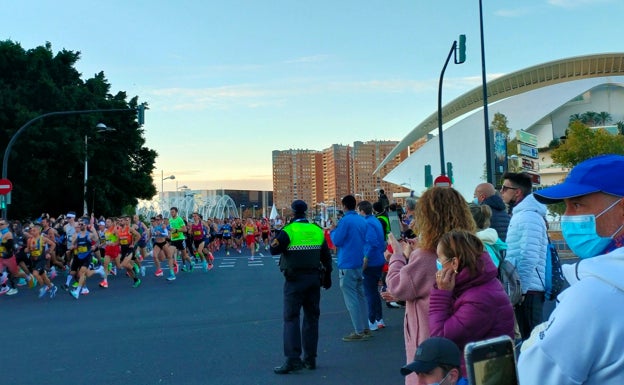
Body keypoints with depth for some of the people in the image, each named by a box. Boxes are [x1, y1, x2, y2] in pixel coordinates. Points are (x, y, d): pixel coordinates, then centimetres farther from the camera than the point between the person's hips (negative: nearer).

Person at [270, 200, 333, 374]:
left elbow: (274, 250, -9)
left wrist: (275, 239, 9)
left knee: (291, 317, -1)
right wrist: (327, 276, 18)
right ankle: (310, 358, 19)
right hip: (314, 278, 5)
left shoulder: (288, 230, -11)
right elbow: (326, 256, 9)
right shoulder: (317, 230, 4)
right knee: (311, 317, 12)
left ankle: (293, 359, -7)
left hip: (295, 279, -5)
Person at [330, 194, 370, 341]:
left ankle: (359, 332, -1)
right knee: (361, 296, 14)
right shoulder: (363, 220, 9)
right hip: (361, 263, 7)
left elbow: (337, 241, -13)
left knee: (351, 299, -3)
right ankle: (366, 329, 19)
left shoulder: (345, 220, -13)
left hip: (348, 265, -7)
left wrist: (333, 231, 5)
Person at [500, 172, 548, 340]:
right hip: (526, 287, 10)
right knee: (528, 335, 15)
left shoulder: (528, 217, -14)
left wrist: (520, 289, -20)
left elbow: (529, 258, -22)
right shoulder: (520, 215, 18)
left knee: (530, 337, -3)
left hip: (528, 290, -10)